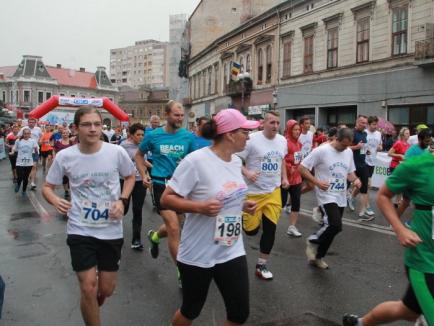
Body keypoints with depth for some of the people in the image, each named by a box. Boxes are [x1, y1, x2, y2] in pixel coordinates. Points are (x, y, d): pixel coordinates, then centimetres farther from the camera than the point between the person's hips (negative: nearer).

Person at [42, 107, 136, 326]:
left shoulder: (117, 152, -10)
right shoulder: (64, 156, -9)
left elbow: (130, 177, 9)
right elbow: (47, 187, 4)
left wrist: (122, 200, -8)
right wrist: (55, 200, -19)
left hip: (111, 230, 1)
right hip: (80, 230, -1)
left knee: (106, 289, 12)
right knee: (88, 288, -3)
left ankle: (91, 307, 49)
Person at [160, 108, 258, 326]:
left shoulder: (236, 161, 3)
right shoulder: (195, 161, -21)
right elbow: (167, 199, -17)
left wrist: (243, 205, 0)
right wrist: (200, 207, -30)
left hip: (232, 251, 6)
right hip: (198, 255, -6)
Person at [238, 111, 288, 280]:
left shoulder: (282, 140, 5)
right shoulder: (252, 139, -15)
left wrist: (284, 177, 12)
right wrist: (247, 173, -26)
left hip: (274, 192, 5)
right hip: (253, 192, -5)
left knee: (270, 229, 5)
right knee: (251, 230, 2)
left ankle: (261, 265, 21)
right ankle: (244, 217, 39)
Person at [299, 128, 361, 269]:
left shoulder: (349, 152, 6)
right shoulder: (321, 151, -14)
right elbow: (301, 168, -12)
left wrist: (355, 179, -5)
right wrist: (317, 182, -22)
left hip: (341, 198, 7)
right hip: (327, 196, -7)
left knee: (331, 227, 13)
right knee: (335, 226, -23)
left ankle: (318, 257, 31)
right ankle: (313, 241, 5)